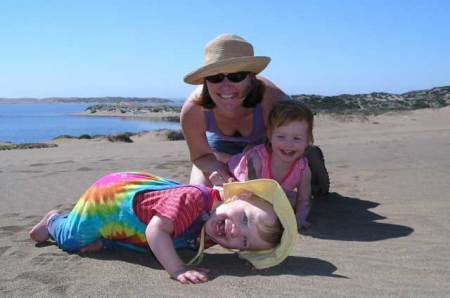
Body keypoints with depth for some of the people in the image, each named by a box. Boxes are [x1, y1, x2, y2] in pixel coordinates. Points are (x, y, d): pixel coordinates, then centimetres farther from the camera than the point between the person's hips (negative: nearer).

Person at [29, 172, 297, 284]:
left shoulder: (208, 239, -18)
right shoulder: (195, 199, -43)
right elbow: (156, 231, -48)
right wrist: (178, 270, -51)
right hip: (110, 197, -6)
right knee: (70, 239, 15)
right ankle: (54, 220, 43)